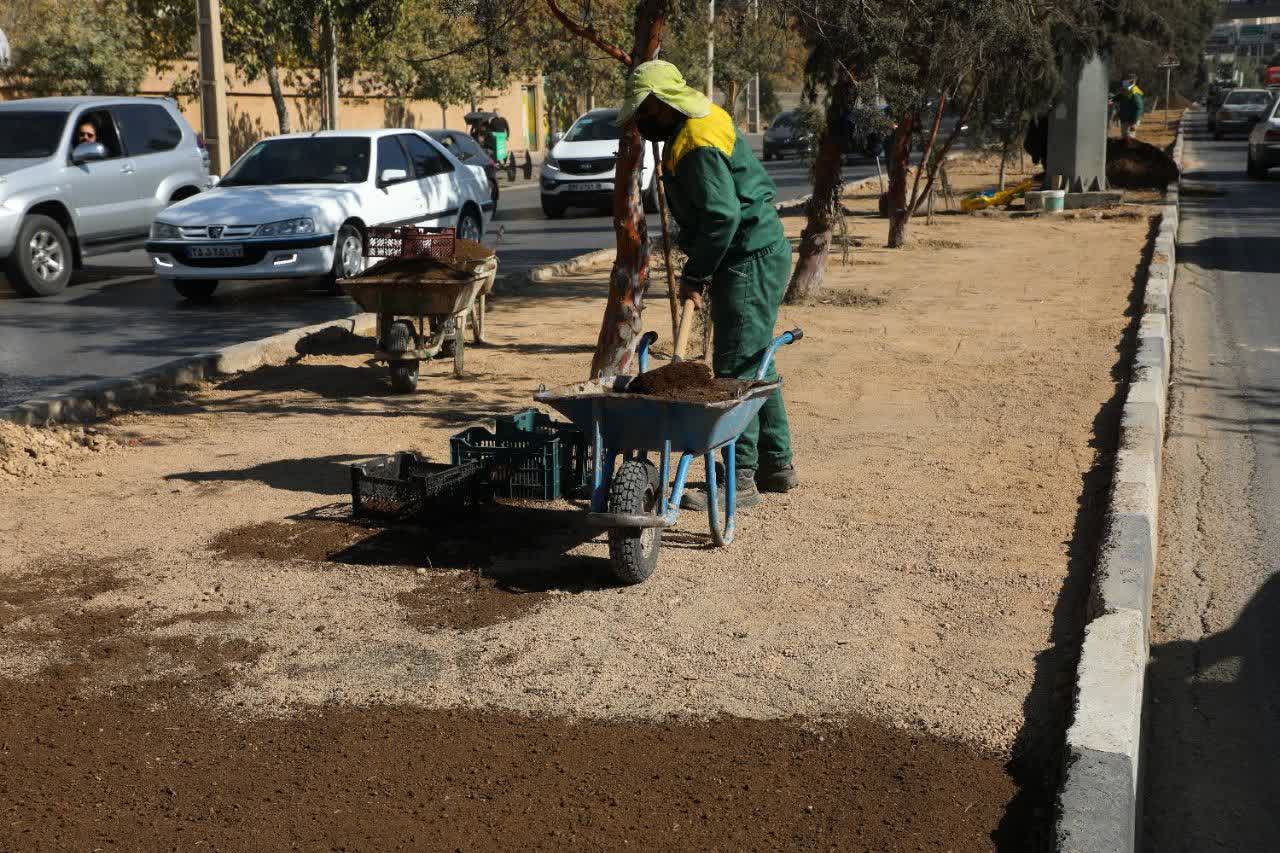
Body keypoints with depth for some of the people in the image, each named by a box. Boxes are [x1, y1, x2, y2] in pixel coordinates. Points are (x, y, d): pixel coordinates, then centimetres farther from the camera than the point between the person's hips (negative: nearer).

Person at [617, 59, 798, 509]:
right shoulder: (707, 120, 14)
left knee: (735, 369, -9)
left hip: (750, 262, -11)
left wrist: (696, 274, -15)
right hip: (763, 253, 11)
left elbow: (722, 216, -26)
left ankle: (741, 478, -6)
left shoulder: (697, 146, -20)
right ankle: (777, 464, 24)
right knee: (753, 363, 16)